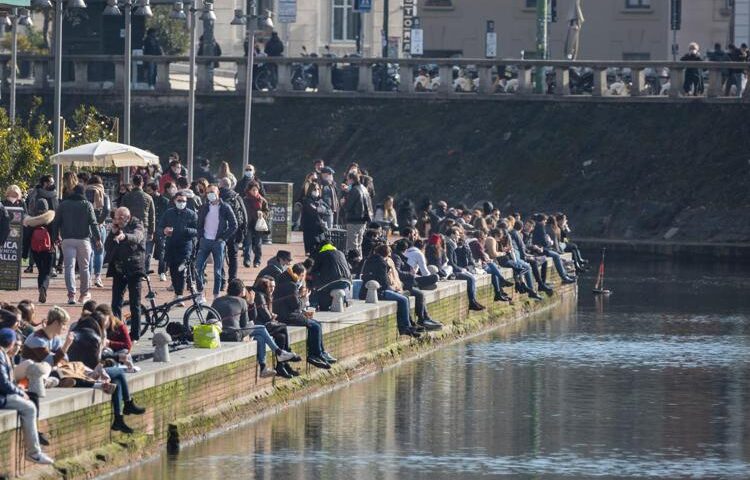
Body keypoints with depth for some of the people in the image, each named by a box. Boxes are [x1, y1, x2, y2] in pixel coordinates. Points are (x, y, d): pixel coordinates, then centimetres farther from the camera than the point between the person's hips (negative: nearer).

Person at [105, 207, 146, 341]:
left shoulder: (137, 226, -4)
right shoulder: (116, 228, 12)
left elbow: (136, 237, -28)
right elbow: (107, 248, 7)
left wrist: (124, 236, -49)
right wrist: (113, 233, -6)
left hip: (133, 269, -5)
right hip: (118, 270, 5)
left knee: (135, 304, -1)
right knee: (116, 304, 1)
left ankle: (135, 335, 3)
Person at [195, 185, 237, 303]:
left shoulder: (225, 208, -2)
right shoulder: (204, 208, 8)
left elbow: (234, 226, -1)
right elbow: (199, 224, 16)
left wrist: (223, 238, -6)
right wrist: (200, 237, 3)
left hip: (218, 242, -3)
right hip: (205, 241, 3)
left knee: (217, 271, 0)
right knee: (198, 268, -5)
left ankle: (216, 296, 6)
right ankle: (201, 294, 3)